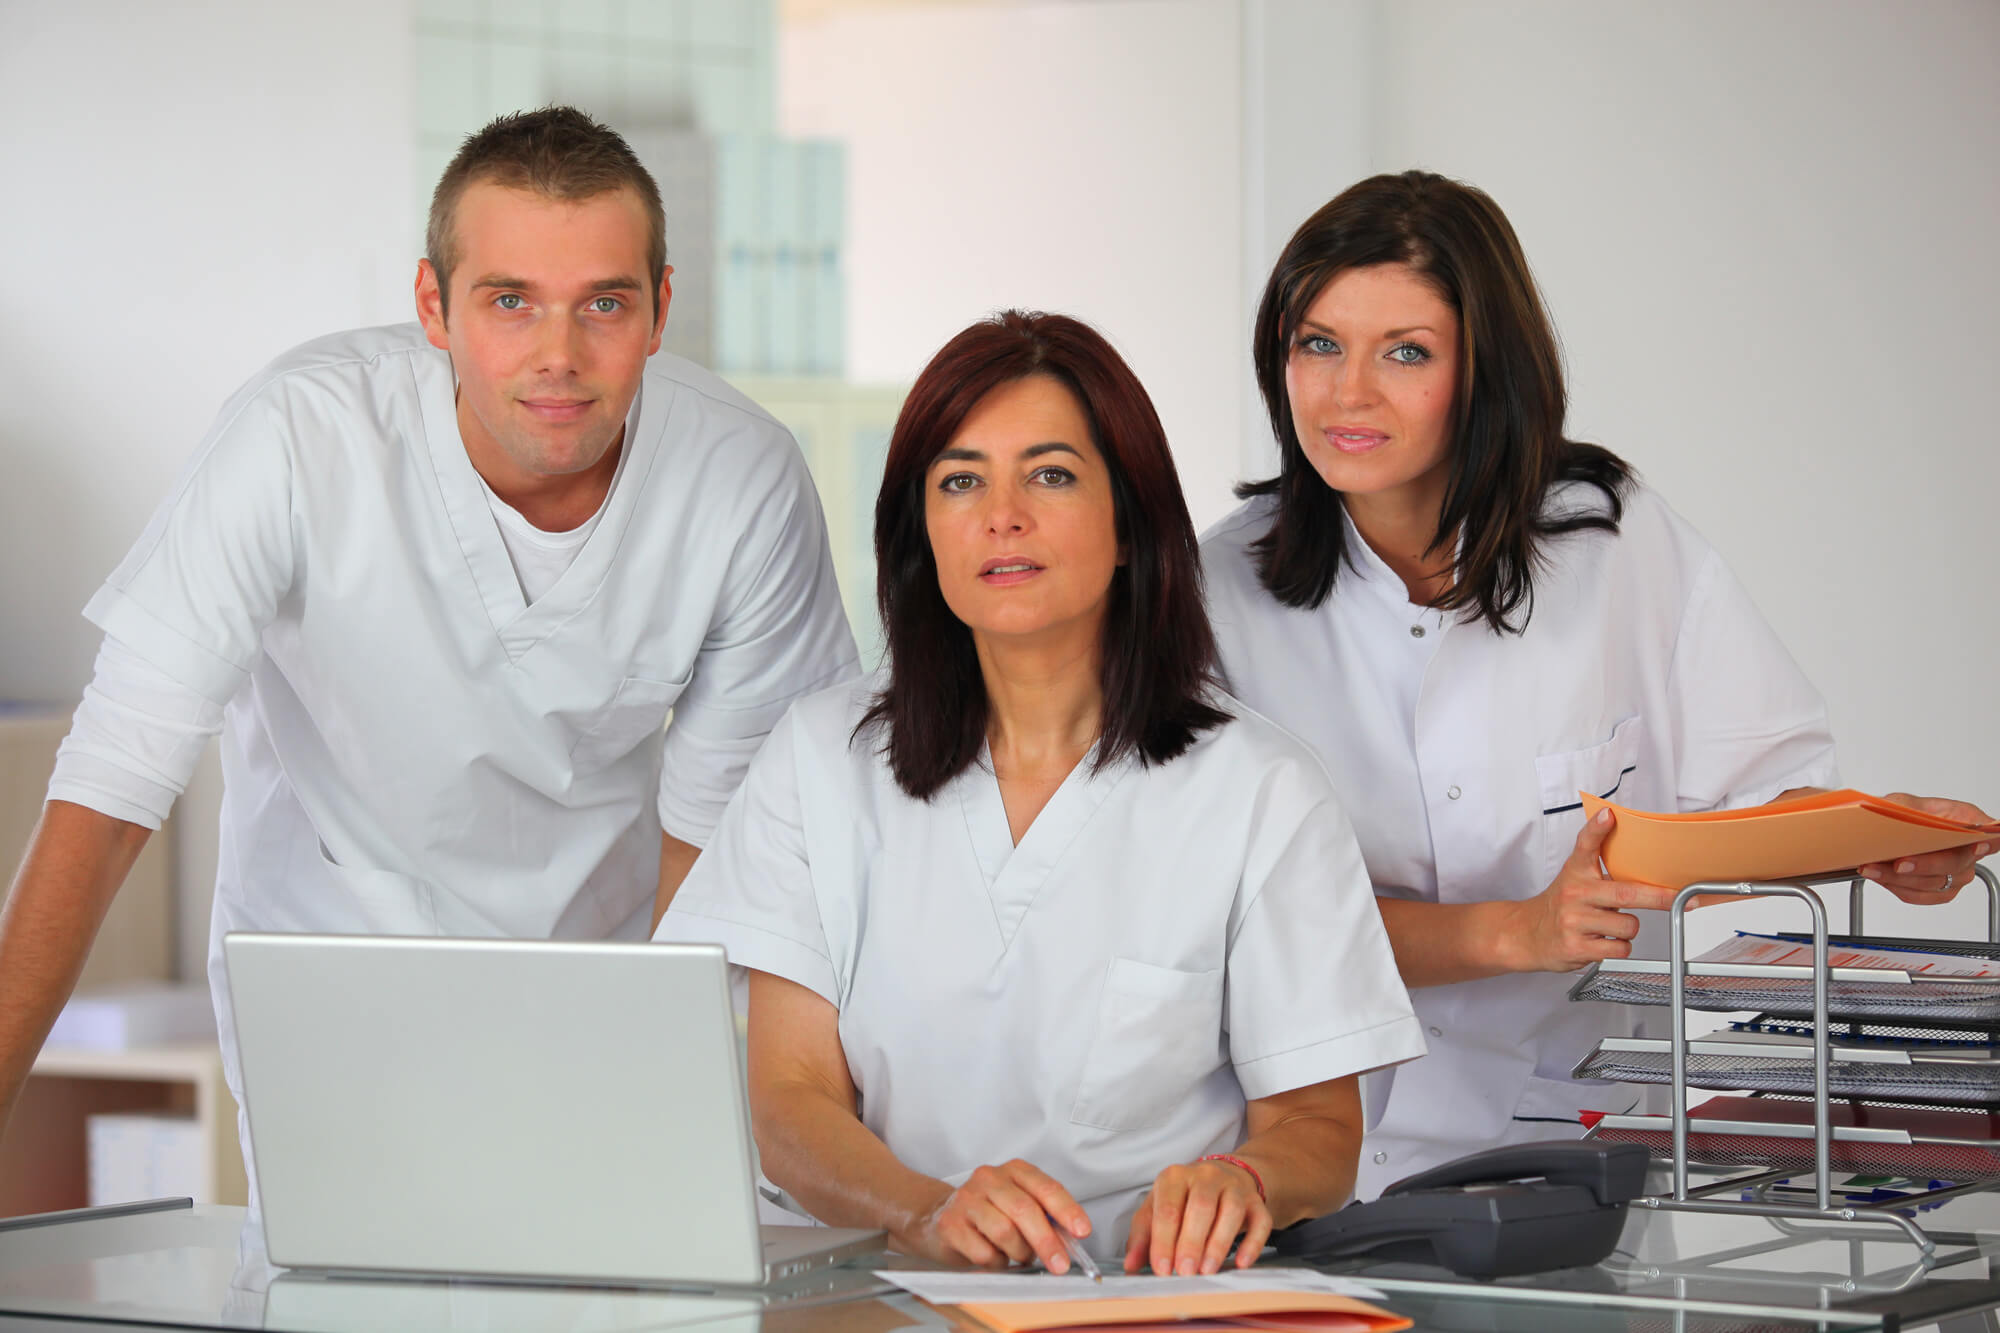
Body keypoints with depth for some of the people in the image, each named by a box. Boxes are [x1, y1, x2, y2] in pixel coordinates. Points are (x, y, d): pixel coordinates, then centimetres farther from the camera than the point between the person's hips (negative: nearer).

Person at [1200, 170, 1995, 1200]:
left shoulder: (1620, 543, 0)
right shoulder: (1231, 586, -1)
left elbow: (1763, 780, 6)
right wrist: (1519, 933, -21)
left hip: (1580, 1112, 0)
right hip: (1331, 1143, 0)